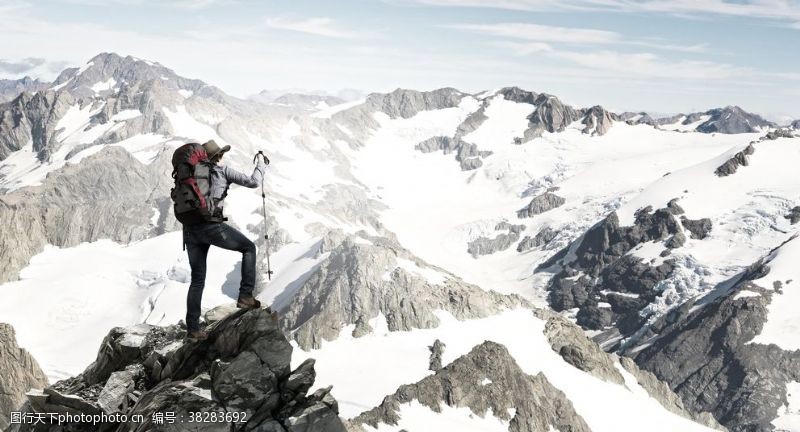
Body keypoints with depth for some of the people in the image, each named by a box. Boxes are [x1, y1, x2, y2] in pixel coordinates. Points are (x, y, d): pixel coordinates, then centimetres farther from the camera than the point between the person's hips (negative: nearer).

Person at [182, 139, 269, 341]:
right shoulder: (223, 170, 5)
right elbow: (253, 182, 4)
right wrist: (261, 164, 20)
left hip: (190, 230, 6)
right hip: (212, 226, -6)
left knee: (197, 280, 14)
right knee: (249, 247, 17)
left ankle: (192, 329, 12)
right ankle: (245, 295, 6)